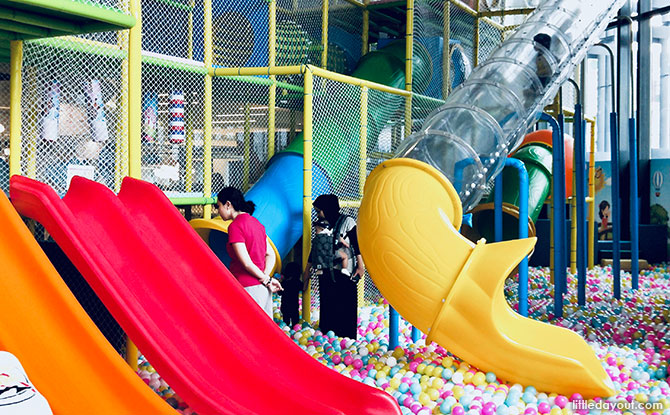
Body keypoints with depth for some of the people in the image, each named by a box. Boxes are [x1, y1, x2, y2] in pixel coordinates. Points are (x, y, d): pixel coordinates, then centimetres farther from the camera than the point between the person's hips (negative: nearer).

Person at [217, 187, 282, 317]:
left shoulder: (235, 226, -13)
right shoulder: (255, 222, 13)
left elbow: (246, 263, -15)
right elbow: (271, 255, 14)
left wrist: (265, 279, -4)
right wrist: (266, 276, 1)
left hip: (248, 288, -8)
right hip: (263, 288, 8)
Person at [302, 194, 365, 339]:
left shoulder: (347, 222, -2)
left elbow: (356, 245, -5)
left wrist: (360, 266, -11)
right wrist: (307, 271, 21)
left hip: (344, 273, -5)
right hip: (326, 274, 5)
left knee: (345, 307, -4)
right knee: (327, 307, 5)